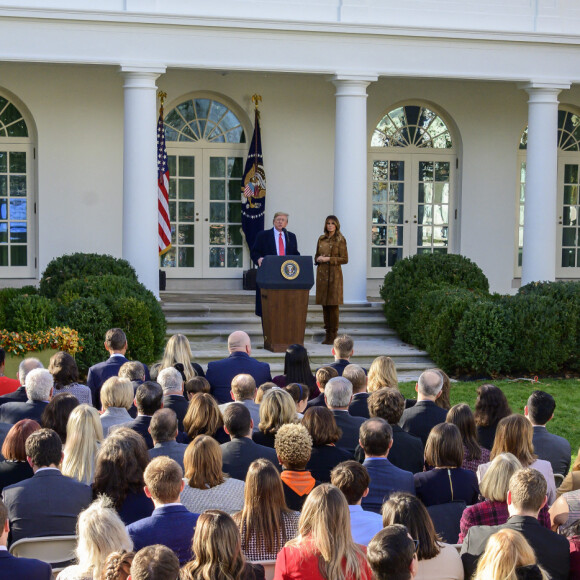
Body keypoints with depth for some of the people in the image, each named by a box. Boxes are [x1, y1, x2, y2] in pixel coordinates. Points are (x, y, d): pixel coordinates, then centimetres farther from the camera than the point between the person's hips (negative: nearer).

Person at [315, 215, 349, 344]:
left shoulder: (340, 240, -3)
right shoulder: (321, 239, 13)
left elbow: (344, 259, -7)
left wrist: (328, 259, -13)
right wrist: (318, 259, -1)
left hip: (334, 274, -5)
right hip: (322, 273, 5)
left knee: (333, 304, -5)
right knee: (324, 304, 6)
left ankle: (333, 335, 1)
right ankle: (327, 334, 12)